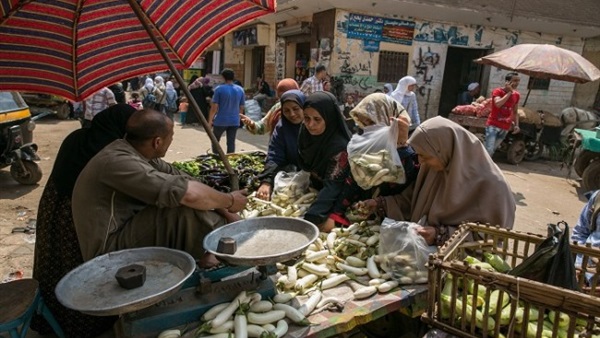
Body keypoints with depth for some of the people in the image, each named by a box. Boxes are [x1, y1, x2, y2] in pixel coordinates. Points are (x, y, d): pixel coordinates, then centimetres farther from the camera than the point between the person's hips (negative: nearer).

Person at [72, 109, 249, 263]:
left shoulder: (138, 154, 2)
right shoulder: (118, 161, -27)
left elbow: (183, 180, 2)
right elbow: (189, 193, -35)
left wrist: (223, 210, -7)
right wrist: (229, 201, -19)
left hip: (126, 234, 9)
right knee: (185, 210, -27)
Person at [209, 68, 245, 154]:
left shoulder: (219, 89, -10)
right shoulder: (240, 90, 3)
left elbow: (214, 107, -11)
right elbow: (241, 108, 7)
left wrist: (210, 120, -2)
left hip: (220, 121, -3)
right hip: (234, 121, 3)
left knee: (215, 141, 16)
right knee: (231, 143, 7)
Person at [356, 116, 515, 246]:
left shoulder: (489, 185, -20)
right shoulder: (434, 168, -2)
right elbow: (413, 200, 11)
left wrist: (442, 235, -25)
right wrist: (380, 204, 0)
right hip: (426, 248, 6)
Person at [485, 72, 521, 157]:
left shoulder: (517, 95, 8)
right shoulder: (497, 91, -8)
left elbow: (515, 112, 17)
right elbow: (498, 104, -28)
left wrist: (516, 125, 6)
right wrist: (509, 92, -19)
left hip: (505, 127, 5)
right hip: (493, 125, -5)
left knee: (493, 150, 7)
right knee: (488, 149, -12)